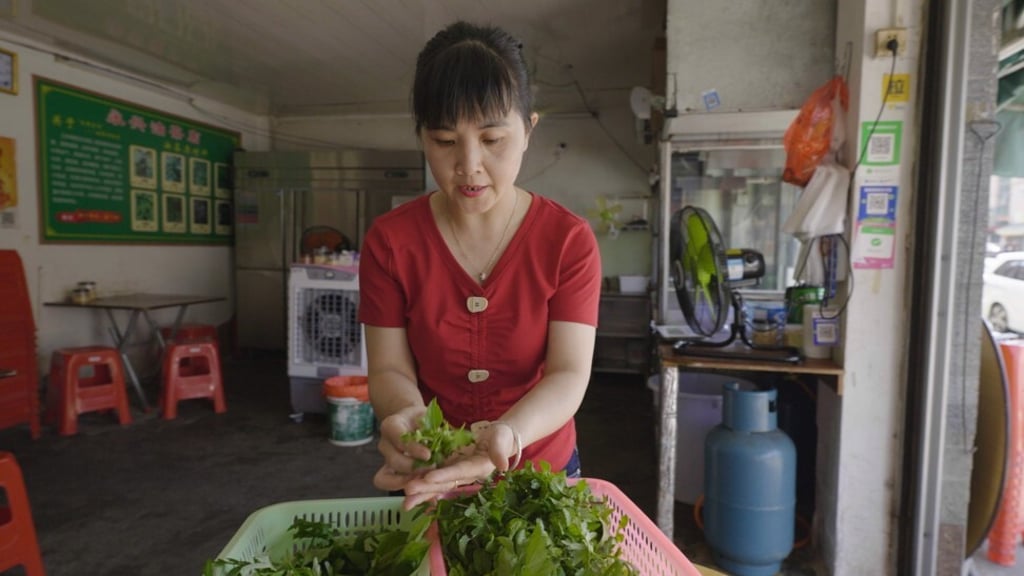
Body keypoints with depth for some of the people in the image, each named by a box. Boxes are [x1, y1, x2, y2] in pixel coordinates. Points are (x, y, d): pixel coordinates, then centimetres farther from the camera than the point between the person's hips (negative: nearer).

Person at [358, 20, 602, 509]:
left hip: (543, 472, 0)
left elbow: (568, 373, -20)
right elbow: (389, 369, -11)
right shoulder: (388, 240, -12)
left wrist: (506, 434, -39)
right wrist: (406, 416, -33)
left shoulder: (569, 240, -15)